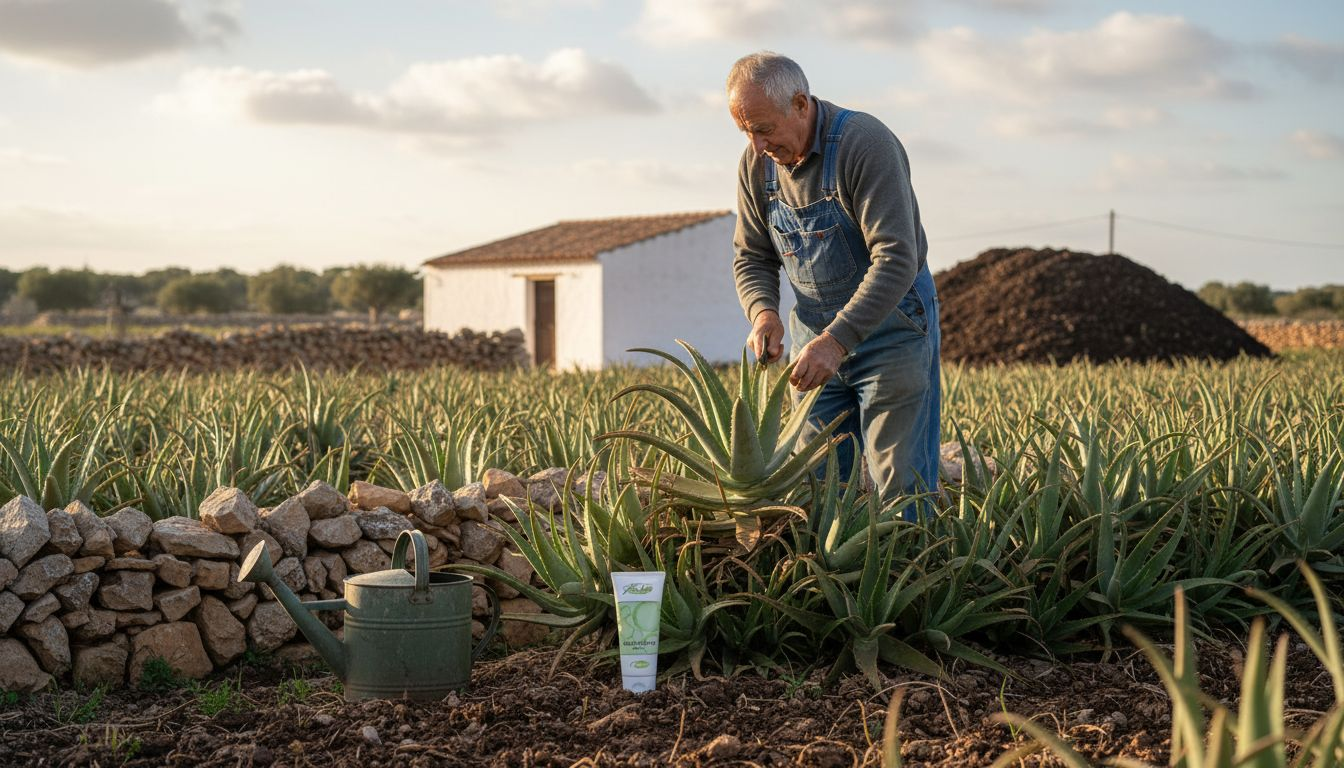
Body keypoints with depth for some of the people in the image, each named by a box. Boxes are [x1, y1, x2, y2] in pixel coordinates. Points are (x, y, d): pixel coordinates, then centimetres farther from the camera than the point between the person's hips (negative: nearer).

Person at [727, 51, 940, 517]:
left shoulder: (866, 144, -22)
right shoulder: (757, 163, -2)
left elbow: (896, 260, -28)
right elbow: (751, 258, 7)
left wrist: (838, 339, -36)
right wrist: (763, 312, -15)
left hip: (891, 324, -6)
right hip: (815, 331, 6)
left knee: (900, 490, -6)